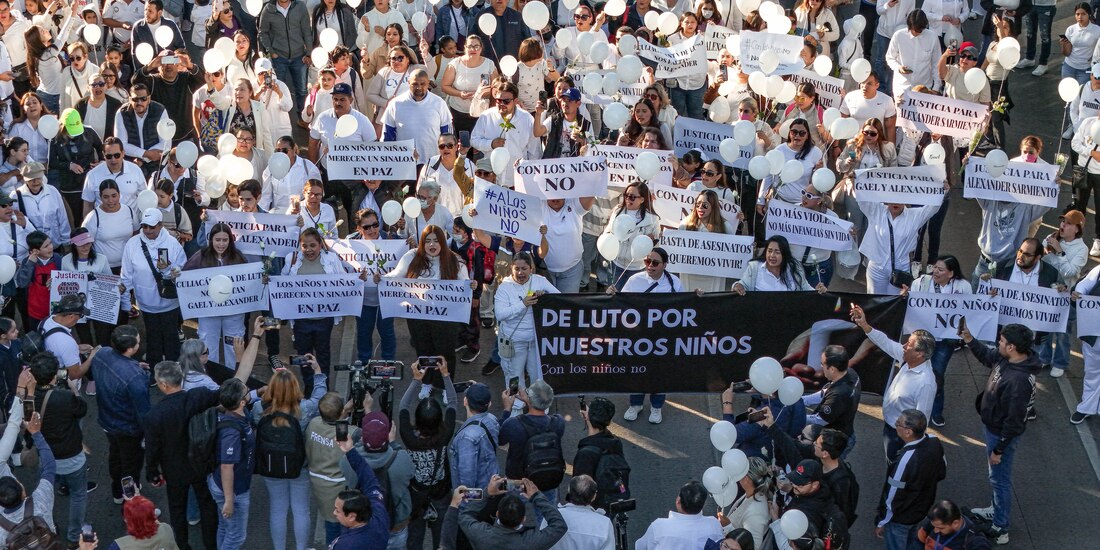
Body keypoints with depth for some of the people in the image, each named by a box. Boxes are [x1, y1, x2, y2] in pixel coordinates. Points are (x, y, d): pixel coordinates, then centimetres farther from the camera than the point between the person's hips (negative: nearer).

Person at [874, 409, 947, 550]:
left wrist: (881, 523, -12)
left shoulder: (905, 461, -40)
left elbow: (892, 497, -27)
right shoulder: (934, 442, -18)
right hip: (923, 509, 6)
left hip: (900, 519, -6)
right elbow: (941, 473, 3)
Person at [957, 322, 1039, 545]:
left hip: (1002, 434, -9)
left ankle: (1000, 530, 23)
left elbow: (1014, 420, -30)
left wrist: (999, 449, -21)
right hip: (993, 427, 9)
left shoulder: (1019, 380, -37)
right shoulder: (1006, 359, -10)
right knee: (998, 477, 28)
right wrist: (970, 341, 0)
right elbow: (987, 356, 15)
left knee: (1000, 478, 8)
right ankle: (997, 510, 50)